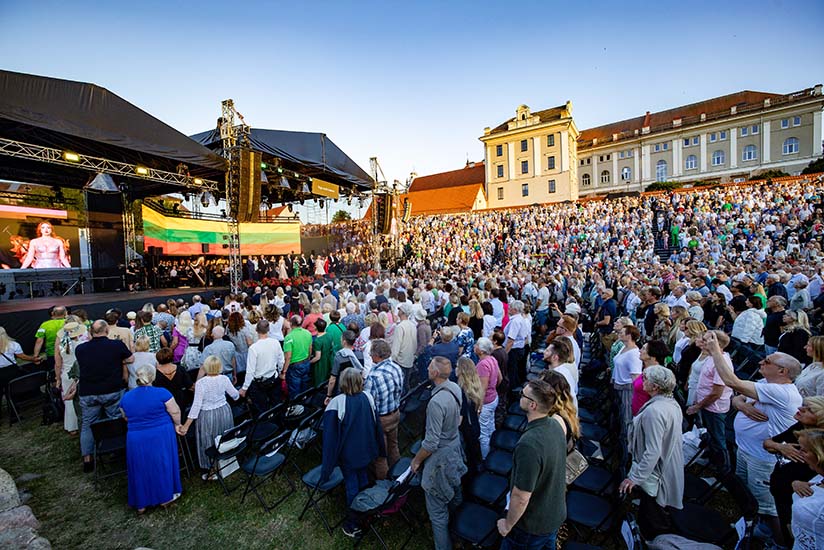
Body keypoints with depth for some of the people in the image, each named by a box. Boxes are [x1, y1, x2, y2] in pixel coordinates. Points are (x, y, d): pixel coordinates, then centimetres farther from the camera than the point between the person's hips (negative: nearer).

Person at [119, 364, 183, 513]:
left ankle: (141, 504, 27)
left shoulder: (125, 398, 0)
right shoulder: (162, 393, -15)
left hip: (136, 440, 3)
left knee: (140, 469, 17)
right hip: (161, 437, -3)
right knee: (162, 465, 13)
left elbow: (126, 418, 14)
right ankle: (166, 497, 24)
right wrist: (177, 424, 8)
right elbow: (175, 411, -10)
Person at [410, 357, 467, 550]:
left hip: (440, 455, -9)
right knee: (454, 489, 31)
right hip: (455, 445, 9)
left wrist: (416, 460, -11)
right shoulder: (455, 388, -11)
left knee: (437, 509, 9)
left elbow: (431, 443, -27)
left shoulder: (436, 402, -35)